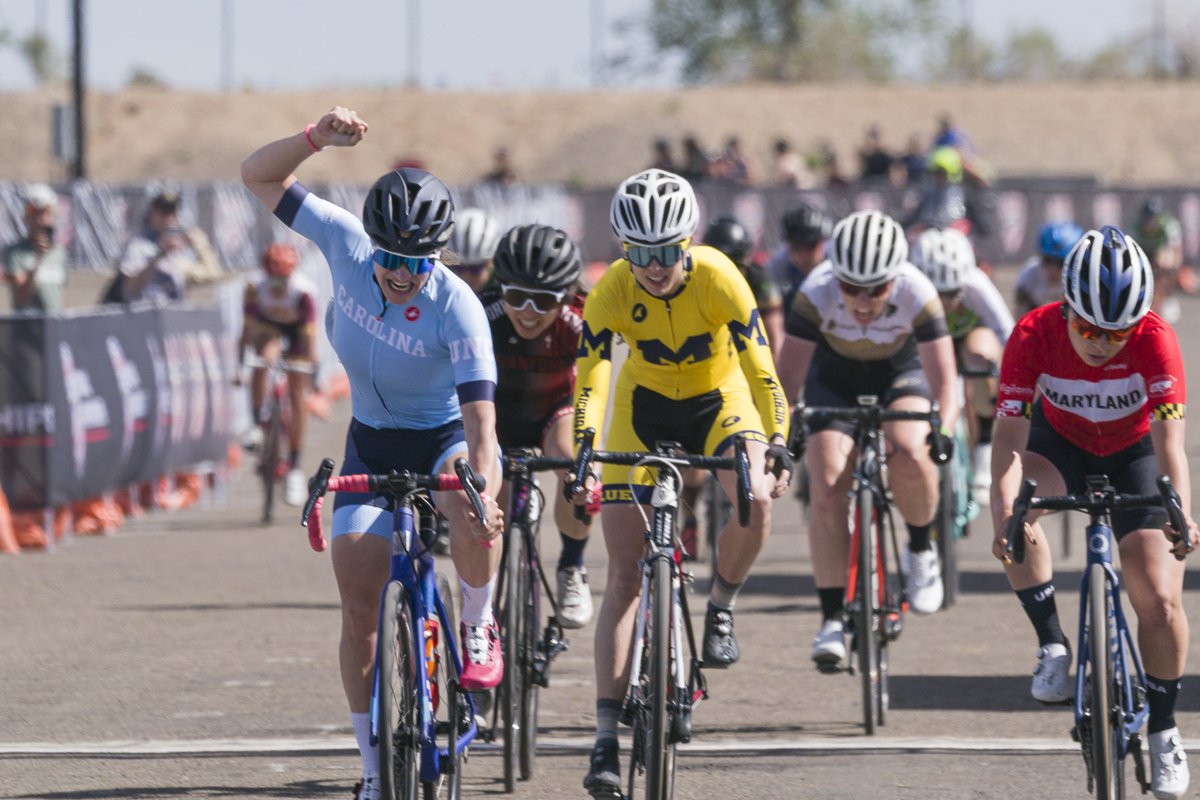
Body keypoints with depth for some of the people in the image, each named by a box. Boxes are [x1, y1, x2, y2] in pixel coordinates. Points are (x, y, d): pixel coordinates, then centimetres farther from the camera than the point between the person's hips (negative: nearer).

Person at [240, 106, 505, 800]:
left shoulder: (457, 307, -29)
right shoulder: (346, 245, -18)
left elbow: (481, 415, -35)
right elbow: (259, 176, -14)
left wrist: (482, 492, -52)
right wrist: (316, 138, -31)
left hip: (444, 437, -3)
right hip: (372, 443, 3)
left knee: (470, 507, -40)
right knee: (359, 608, -5)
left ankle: (479, 628, -11)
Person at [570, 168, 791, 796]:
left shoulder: (717, 278, -28)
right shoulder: (611, 293, -25)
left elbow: (759, 368, -27)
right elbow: (590, 380, -30)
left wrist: (776, 445, -38)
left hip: (718, 398, -1)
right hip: (645, 404, 1)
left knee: (755, 499, -33)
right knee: (625, 573, -7)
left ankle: (720, 609, -2)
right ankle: (606, 734, -6)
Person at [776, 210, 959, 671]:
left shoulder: (917, 294, -31)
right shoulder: (817, 294, -30)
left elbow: (943, 379, -30)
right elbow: (788, 377, -29)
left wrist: (942, 431, -48)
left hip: (898, 377, -1)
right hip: (835, 381, 1)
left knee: (909, 455, -31)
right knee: (827, 487, -19)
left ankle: (920, 551, -2)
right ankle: (832, 619, -12)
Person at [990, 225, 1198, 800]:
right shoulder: (1034, 335, -29)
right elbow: (1010, 436, -32)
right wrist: (1006, 507, -50)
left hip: (1132, 454, -1)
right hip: (1061, 446, 1)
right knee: (1015, 510, -34)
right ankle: (1052, 646, -18)